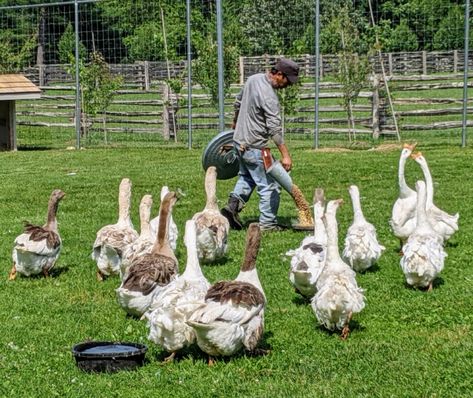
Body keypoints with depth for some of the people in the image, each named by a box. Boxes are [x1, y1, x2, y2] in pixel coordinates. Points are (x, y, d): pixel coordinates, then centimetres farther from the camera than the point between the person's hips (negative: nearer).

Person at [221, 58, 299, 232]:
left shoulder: (253, 79, 3)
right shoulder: (269, 96, -24)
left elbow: (238, 102, 19)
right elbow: (275, 128, -28)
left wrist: (236, 123, 36)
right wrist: (285, 154, -28)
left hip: (239, 140, 9)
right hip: (254, 147, -9)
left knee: (246, 176, 28)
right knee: (270, 185, 1)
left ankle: (233, 204, 14)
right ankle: (268, 223, 7)